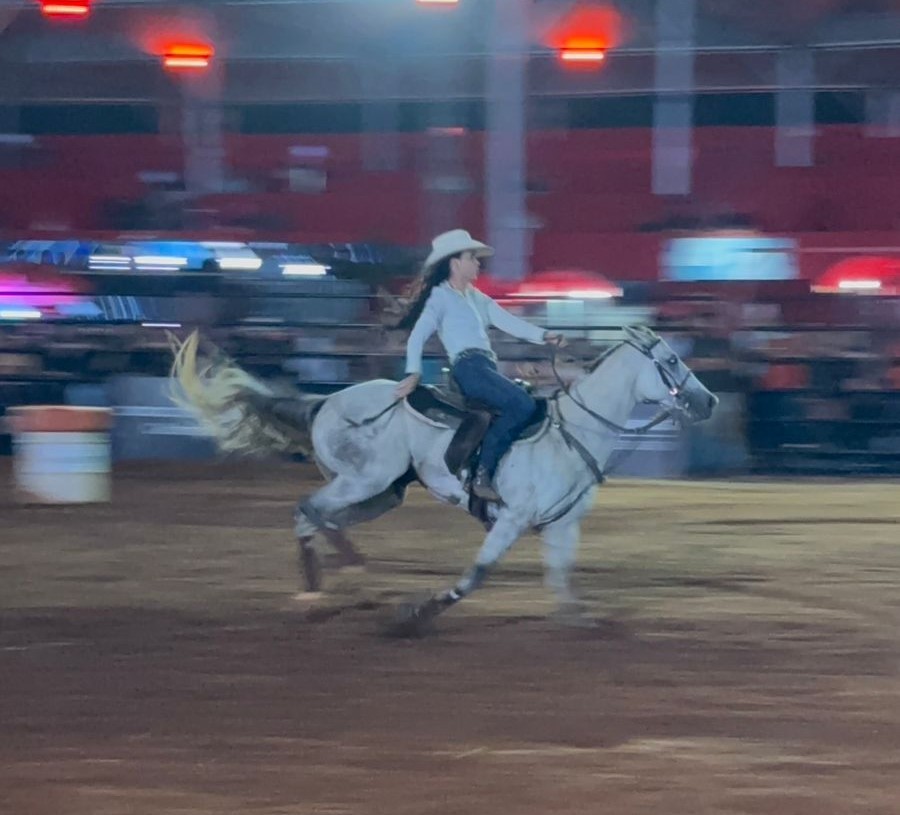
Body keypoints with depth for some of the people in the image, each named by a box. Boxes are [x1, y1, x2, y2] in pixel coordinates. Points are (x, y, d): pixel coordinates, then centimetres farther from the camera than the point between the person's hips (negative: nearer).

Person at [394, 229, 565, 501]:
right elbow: (417, 336, -4)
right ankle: (482, 475, -28)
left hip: (487, 367, 9)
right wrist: (413, 374, -18)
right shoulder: (441, 297, 3)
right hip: (468, 367, -9)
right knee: (522, 404, -27)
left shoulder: (478, 298, 24)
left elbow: (509, 322, 15)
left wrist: (544, 335, 1)